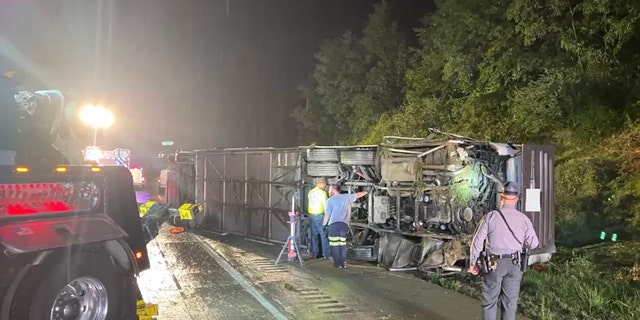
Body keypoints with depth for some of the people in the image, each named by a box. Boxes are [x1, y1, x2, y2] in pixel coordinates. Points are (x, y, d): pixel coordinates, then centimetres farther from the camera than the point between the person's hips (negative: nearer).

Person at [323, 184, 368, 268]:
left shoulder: (330, 200, 4)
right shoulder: (347, 197, 12)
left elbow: (327, 215, 1)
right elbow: (358, 195, 24)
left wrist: (324, 224, 11)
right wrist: (367, 191, 40)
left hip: (333, 224, -4)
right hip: (344, 224, 4)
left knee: (335, 245, 3)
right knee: (343, 245, 16)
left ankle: (338, 263, 2)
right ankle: (344, 262, 12)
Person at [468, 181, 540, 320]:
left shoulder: (490, 217, -9)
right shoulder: (523, 219, -3)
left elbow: (477, 242, -8)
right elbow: (533, 244, 3)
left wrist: (473, 263, 3)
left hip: (494, 263, -2)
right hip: (514, 264, 2)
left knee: (490, 301, 8)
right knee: (510, 301, 11)